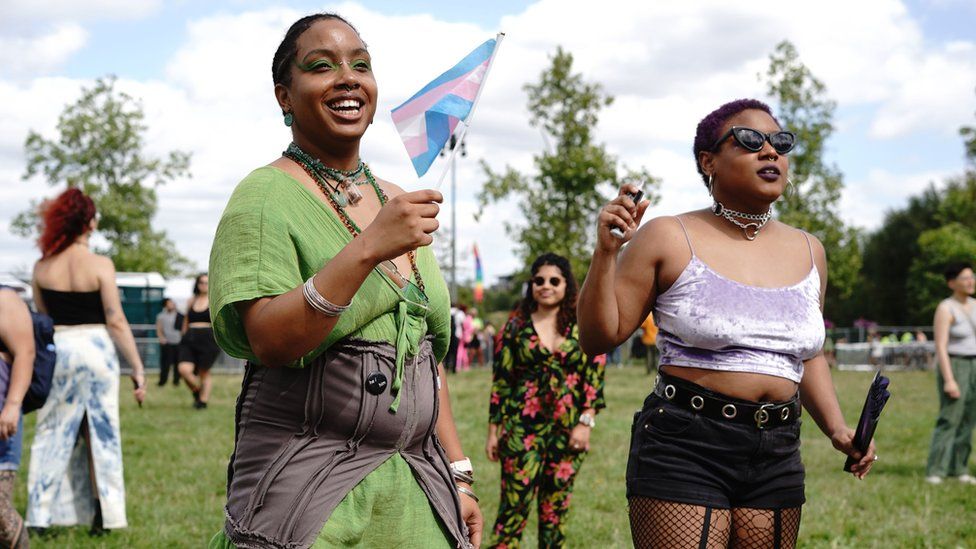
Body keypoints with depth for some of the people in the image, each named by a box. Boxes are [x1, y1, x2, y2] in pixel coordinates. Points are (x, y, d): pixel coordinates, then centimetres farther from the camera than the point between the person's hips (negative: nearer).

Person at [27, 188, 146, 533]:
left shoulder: (42, 267, -1)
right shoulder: (100, 265, -11)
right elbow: (116, 322, -12)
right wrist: (138, 369, -9)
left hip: (57, 350, 3)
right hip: (96, 350, -2)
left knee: (54, 433, 11)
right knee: (100, 432, 8)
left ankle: (42, 514, 11)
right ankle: (102, 514, 11)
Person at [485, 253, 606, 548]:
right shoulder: (517, 326, 4)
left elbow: (595, 376, 2)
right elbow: (500, 380, 4)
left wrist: (586, 422, -8)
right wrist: (493, 431, 1)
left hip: (568, 431, 1)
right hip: (522, 429, -1)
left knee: (556, 510, 7)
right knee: (514, 506, -7)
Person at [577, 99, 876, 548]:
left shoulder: (807, 251, 13)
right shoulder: (669, 239, -2)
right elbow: (599, 337, -3)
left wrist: (836, 428, 11)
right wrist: (607, 250, -15)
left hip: (777, 460, 5)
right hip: (683, 449, -5)